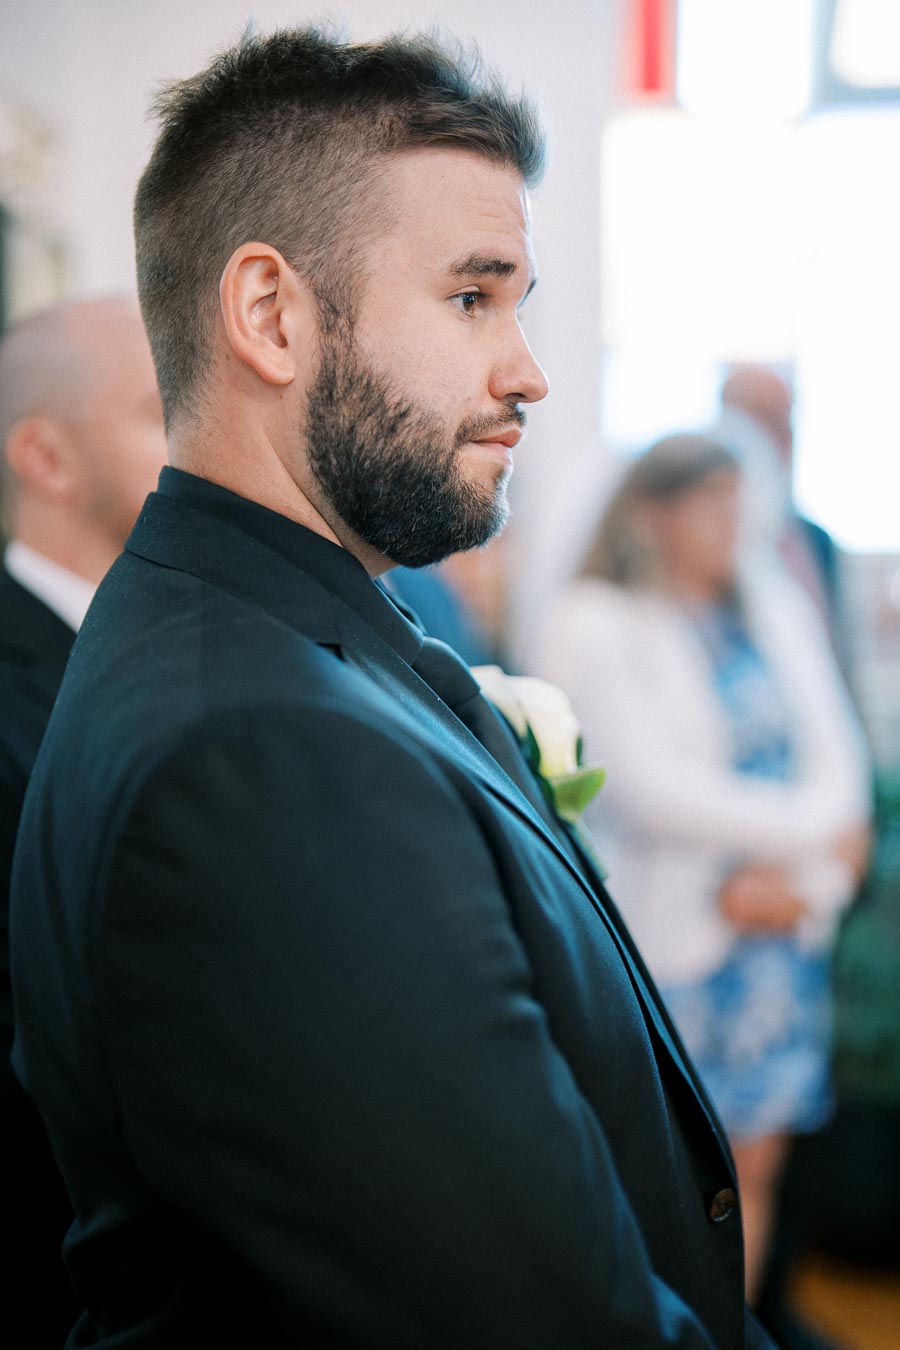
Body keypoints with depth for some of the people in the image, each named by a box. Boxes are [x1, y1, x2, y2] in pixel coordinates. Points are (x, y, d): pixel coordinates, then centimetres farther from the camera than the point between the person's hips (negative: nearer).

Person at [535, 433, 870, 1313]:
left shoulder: (777, 608, 11)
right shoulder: (592, 629, -8)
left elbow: (836, 754, 6)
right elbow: (656, 793, -15)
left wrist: (799, 881, -10)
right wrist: (815, 828, -8)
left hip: (779, 934, 5)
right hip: (665, 942, -5)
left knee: (755, 1162, 10)